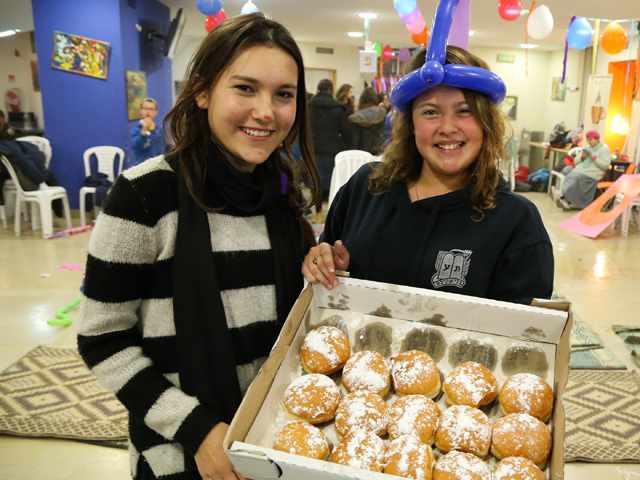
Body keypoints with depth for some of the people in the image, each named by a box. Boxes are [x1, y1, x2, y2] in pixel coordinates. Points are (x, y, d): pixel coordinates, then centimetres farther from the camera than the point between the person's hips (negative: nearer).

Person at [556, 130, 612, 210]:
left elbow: (606, 165, -7)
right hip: (579, 170, 6)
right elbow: (576, 162, 24)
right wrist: (582, 158, 3)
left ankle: (566, 200, -27)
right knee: (570, 177, -25)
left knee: (577, 179, -31)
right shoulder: (587, 148, 25)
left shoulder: (604, 149, 5)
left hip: (592, 174, -6)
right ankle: (566, 202, -35)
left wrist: (594, 157, -11)